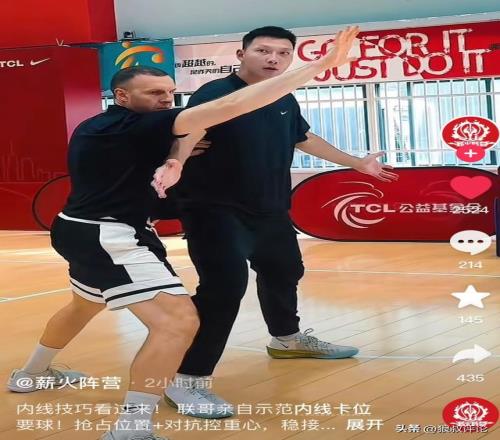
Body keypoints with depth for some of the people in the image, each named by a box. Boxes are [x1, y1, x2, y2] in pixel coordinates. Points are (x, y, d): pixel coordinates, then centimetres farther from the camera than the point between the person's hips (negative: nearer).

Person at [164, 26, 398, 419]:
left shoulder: (285, 102, 7)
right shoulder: (216, 94, -18)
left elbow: (305, 139, 25)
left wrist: (357, 163, 37)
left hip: (270, 210, 9)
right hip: (215, 210, -9)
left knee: (284, 270, 26)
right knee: (225, 286, -23)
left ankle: (287, 339, 54)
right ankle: (187, 381, -15)